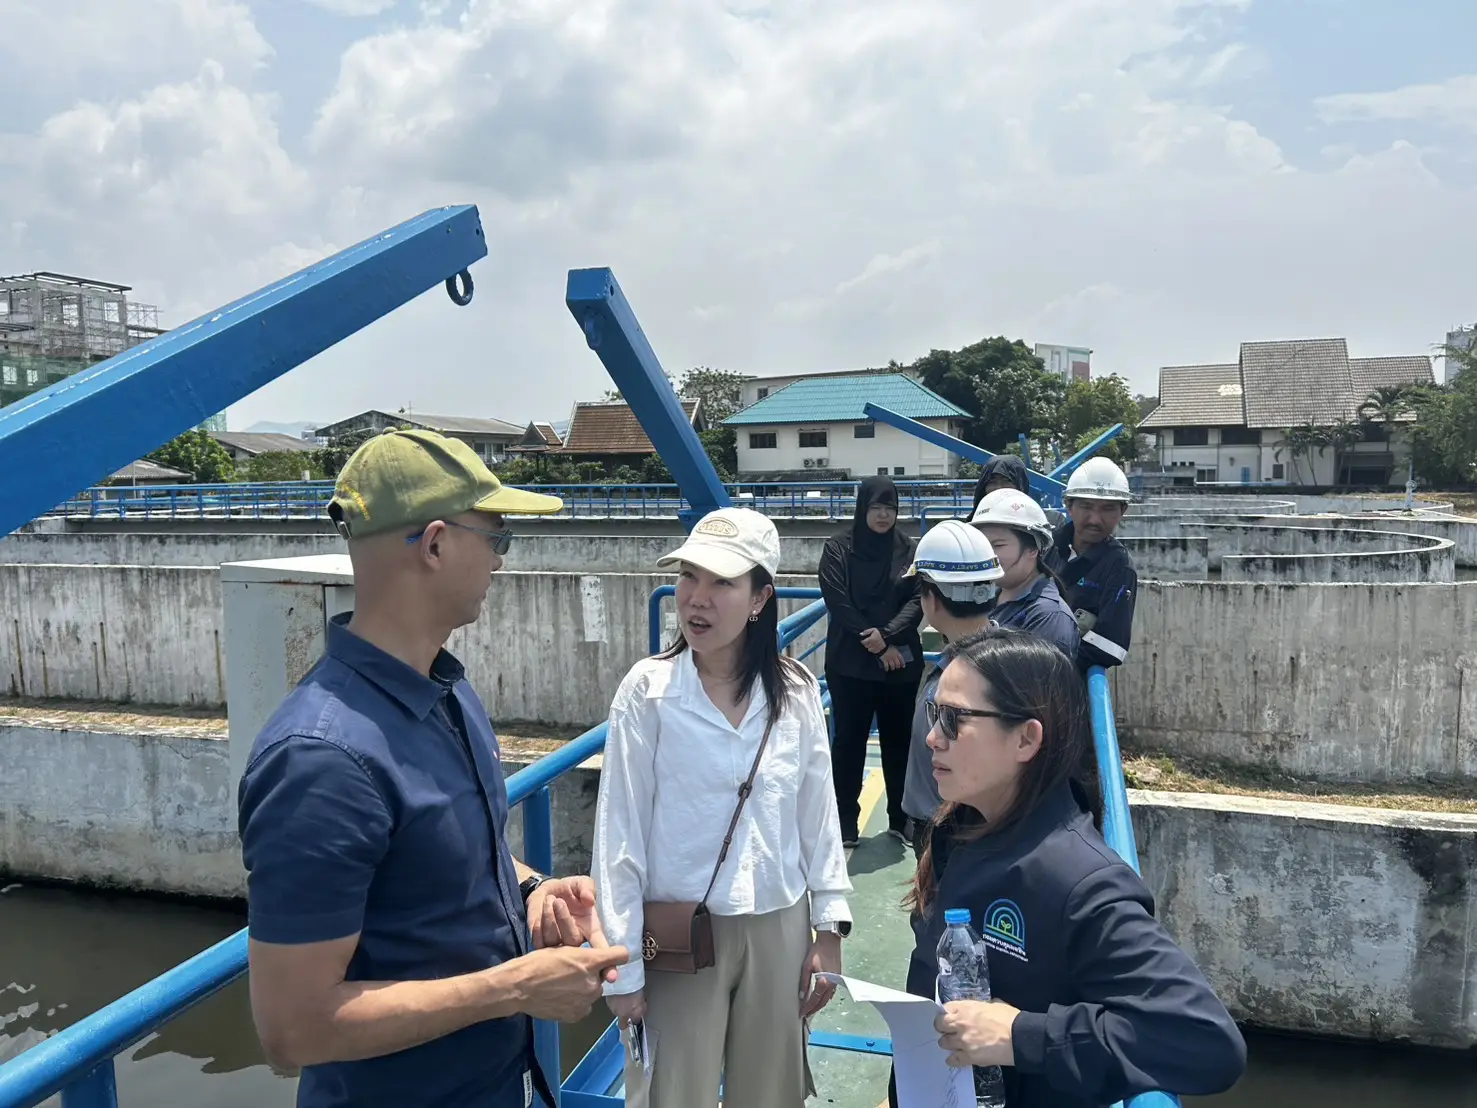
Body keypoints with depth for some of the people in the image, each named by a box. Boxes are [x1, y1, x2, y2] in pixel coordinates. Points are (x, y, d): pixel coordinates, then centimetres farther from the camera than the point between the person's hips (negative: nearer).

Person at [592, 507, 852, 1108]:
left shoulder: (797, 691, -4)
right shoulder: (648, 690, -13)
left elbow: (818, 813, 4)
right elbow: (620, 834, -10)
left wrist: (830, 927, 5)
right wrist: (622, 967, -7)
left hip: (779, 928, 3)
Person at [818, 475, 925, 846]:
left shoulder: (908, 549, 6)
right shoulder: (837, 548, -2)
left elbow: (918, 600, -2)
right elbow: (839, 604, -9)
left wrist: (888, 634, -18)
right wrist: (876, 646, -13)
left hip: (901, 662, 2)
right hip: (850, 663, -2)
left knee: (899, 741, 9)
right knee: (849, 741, 3)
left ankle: (901, 820, 20)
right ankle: (846, 822, 13)